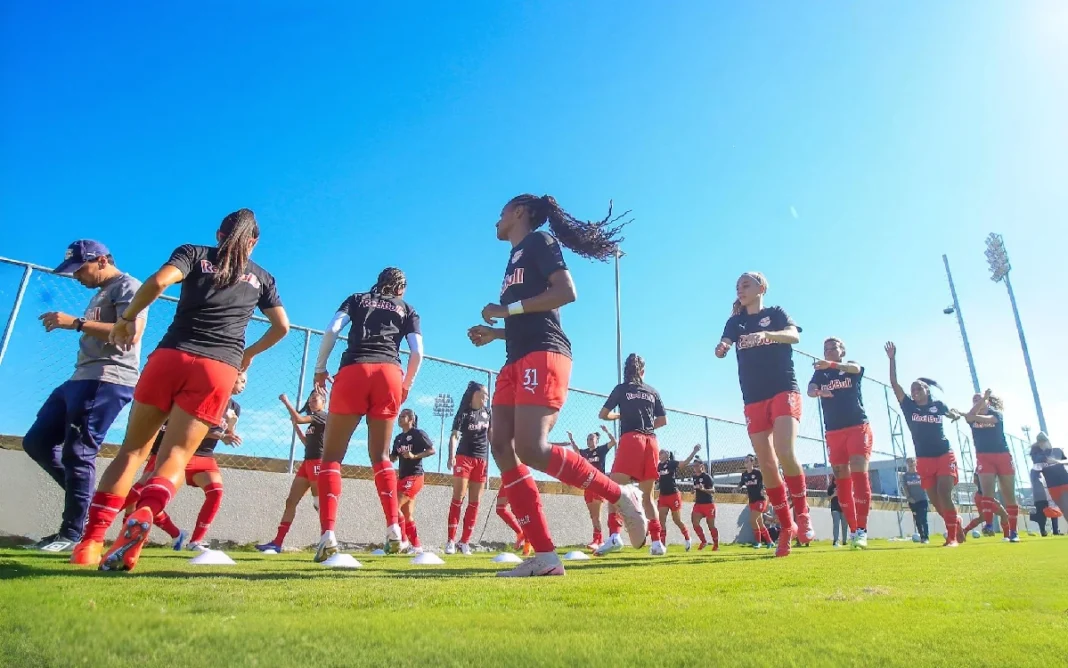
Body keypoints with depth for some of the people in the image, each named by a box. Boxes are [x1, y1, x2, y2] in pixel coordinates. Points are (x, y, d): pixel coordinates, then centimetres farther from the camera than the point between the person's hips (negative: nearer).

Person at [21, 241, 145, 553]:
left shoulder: (127, 286, -6)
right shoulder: (100, 294, 26)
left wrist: (76, 323, -20)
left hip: (107, 380, -11)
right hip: (82, 379, 11)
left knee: (77, 453, -9)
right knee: (36, 441, 13)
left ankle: (72, 534, -1)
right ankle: (86, 497, 19)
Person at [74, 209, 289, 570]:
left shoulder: (194, 253, 13)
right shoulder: (262, 277, 18)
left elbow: (157, 282, -6)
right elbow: (282, 326, 18)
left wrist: (127, 318, 7)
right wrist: (249, 353, 32)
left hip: (170, 357, 0)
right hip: (219, 369, 0)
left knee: (134, 449, 11)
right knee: (175, 457, -1)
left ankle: (91, 541, 4)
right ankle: (143, 516, -31)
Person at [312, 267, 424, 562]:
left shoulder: (357, 299, 23)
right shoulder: (407, 310, 23)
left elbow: (332, 330, 6)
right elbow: (418, 353, 9)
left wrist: (320, 368, 11)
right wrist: (405, 386, 18)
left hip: (353, 372, -1)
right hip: (389, 374, 1)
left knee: (332, 455, 3)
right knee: (380, 455, 12)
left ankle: (327, 534, -12)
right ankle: (394, 529, 1)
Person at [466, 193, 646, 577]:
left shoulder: (539, 241, 3)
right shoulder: (516, 257, 29)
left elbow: (566, 292, -13)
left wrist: (508, 308, -11)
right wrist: (494, 332, 15)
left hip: (542, 355, -9)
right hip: (517, 360, 10)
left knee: (532, 449, -22)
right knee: (502, 448, -5)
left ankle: (621, 497, -4)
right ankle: (545, 556, -7)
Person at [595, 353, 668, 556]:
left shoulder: (621, 389, 9)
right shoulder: (653, 392, 18)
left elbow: (603, 414, 11)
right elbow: (663, 420, 20)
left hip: (630, 440, -4)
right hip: (651, 441, 4)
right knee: (647, 495, 12)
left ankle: (614, 535, -28)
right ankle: (657, 540, 6)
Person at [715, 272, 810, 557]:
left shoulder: (776, 313, 7)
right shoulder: (735, 322, 15)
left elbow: (794, 335, -13)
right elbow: (721, 348, -3)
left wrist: (766, 335, -33)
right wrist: (721, 348, -28)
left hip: (784, 391, -3)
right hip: (754, 400, 4)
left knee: (785, 453, -22)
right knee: (767, 466, 0)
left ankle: (802, 513, -1)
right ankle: (786, 527, 11)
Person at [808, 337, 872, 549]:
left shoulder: (852, 368, 6)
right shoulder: (820, 374, 12)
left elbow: (854, 368, -20)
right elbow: (810, 390, -9)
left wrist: (832, 364, -42)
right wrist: (818, 392, -35)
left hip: (858, 427, -3)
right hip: (833, 432, 3)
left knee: (859, 474, -15)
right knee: (842, 481, 1)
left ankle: (862, 529, -16)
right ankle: (853, 530, 6)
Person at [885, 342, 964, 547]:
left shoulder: (938, 405, 4)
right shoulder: (909, 407, 3)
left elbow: (953, 414, 26)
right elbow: (894, 383, -6)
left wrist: (956, 415, 0)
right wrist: (892, 358, -12)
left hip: (945, 455, -1)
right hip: (924, 459, 2)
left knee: (944, 496, -14)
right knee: (935, 501, 4)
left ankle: (952, 536, -6)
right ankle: (956, 523, 29)